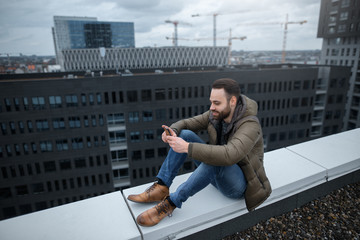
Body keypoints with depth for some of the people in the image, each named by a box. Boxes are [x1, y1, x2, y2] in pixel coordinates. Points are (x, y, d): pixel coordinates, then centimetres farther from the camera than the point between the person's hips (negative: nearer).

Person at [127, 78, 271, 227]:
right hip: (218, 175, 7)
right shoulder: (217, 114, -5)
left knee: (216, 160, -41)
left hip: (238, 185, -6)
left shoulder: (250, 125, -27)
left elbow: (229, 156, -44)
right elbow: (186, 124, -1)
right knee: (185, 134, -12)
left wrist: (187, 147, -45)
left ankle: (171, 202, -28)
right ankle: (160, 188, -17)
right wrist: (172, 131, -24)